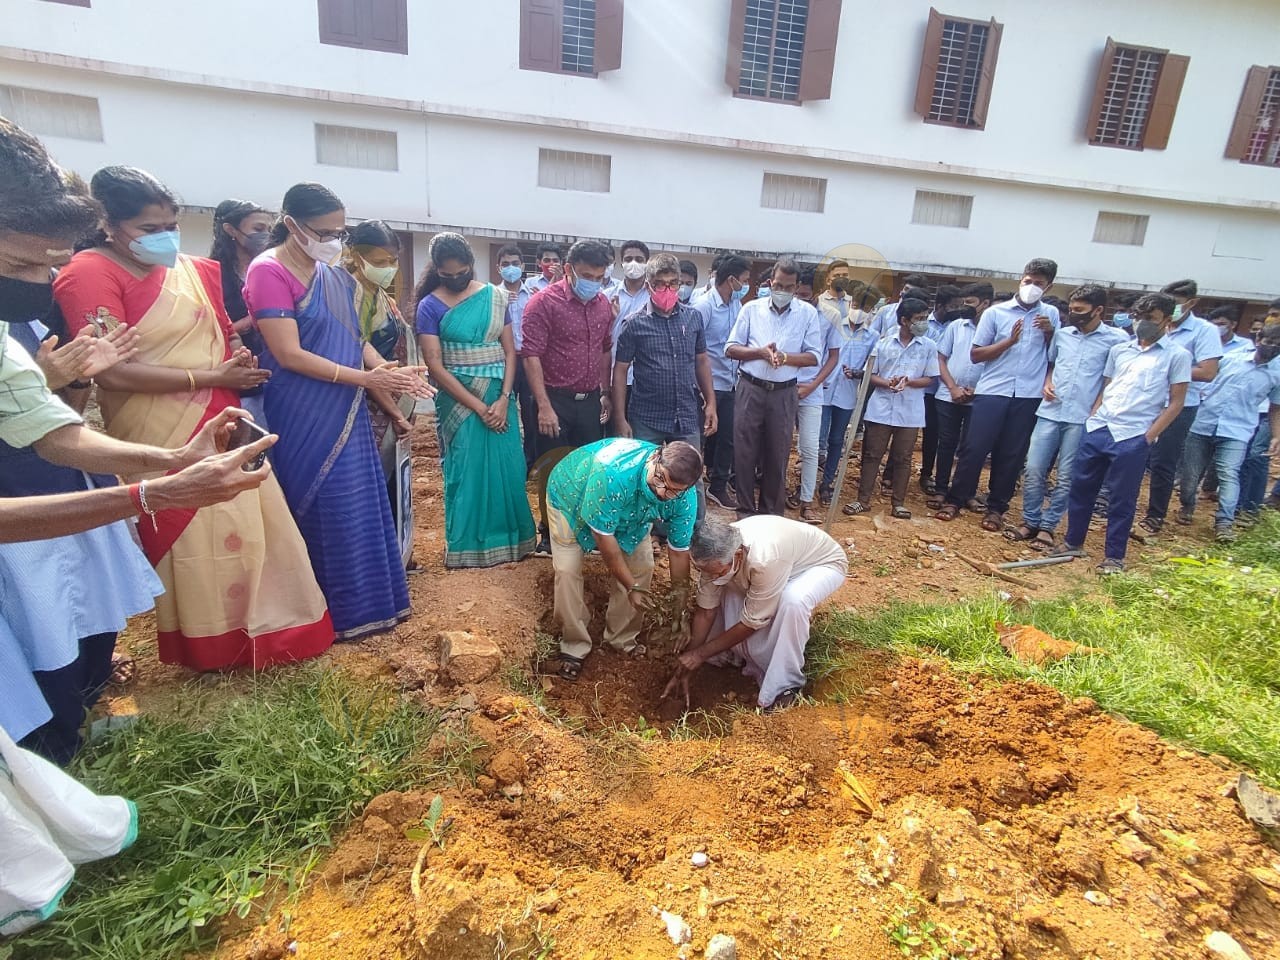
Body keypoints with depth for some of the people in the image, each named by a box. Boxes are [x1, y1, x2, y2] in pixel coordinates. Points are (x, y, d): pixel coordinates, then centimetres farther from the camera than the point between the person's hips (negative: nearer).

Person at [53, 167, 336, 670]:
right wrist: (211, 376, -17)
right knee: (193, 541, 4)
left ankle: (271, 628, 29)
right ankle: (213, 647, 23)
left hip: (222, 429, 6)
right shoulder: (88, 274, -11)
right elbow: (113, 372, -20)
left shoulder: (193, 271, 8)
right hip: (164, 442, -6)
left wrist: (241, 362, 1)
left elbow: (226, 336, 23)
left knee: (256, 528, 12)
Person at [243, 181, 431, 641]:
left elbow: (358, 339, 11)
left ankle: (368, 601, 24)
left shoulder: (336, 275, 9)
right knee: (324, 511, 1)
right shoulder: (268, 272, -12)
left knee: (359, 504, 11)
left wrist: (389, 370, -9)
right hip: (304, 418, -7)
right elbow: (289, 354, -18)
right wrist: (366, 378, -20)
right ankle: (336, 612, 17)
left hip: (346, 413, 7)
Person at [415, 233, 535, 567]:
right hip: (459, 399, -2)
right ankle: (467, 546, 15)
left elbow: (509, 350, 2)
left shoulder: (495, 296, 4)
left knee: (507, 468, 5)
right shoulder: (430, 306, -4)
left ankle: (508, 538, 20)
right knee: (466, 471, 2)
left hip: (499, 396, 3)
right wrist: (478, 406, -12)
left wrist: (503, 399, -11)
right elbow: (435, 366, -9)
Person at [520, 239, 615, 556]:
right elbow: (531, 356, -15)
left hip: (590, 400, 5)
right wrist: (544, 406, -20)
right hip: (556, 400, -5)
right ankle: (548, 533, 21)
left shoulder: (603, 304, 7)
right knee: (553, 470, 4)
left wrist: (605, 393, 15)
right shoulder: (543, 302, -10)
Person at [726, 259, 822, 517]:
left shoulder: (807, 313, 2)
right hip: (750, 389, 0)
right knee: (745, 452, 4)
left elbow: (813, 356, -1)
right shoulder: (751, 308, 1)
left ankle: (772, 512, 22)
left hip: (784, 393, 0)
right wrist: (760, 352, -15)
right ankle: (745, 510, 18)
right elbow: (731, 349, 0)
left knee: (777, 454, 8)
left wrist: (785, 357, -18)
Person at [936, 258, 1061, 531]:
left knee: (1012, 455, 7)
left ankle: (996, 508, 18)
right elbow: (975, 355, -1)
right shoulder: (995, 312, 1)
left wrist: (1050, 333, -5)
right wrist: (1010, 340, -11)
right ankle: (955, 500, 11)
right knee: (975, 448, -2)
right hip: (992, 391, -2)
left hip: (1029, 395, 2)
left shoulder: (1051, 315, 9)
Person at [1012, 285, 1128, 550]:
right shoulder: (1062, 333, 9)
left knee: (1066, 477, 4)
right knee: (1033, 470, 1)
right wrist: (1047, 383, 4)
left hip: (1082, 418, -3)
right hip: (1050, 413, 3)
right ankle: (1030, 522, 13)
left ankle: (1047, 526, 13)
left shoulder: (1116, 339, -2)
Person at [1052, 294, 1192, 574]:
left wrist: (1148, 436, -8)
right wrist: (1092, 418, 5)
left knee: (1122, 499, 3)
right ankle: (1073, 543, 24)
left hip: (1133, 437, -4)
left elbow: (1176, 403, -1)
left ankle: (1114, 556, 15)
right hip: (1097, 429, 5)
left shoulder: (1177, 356, 1)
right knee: (1080, 487, 9)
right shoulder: (1119, 350, 13)